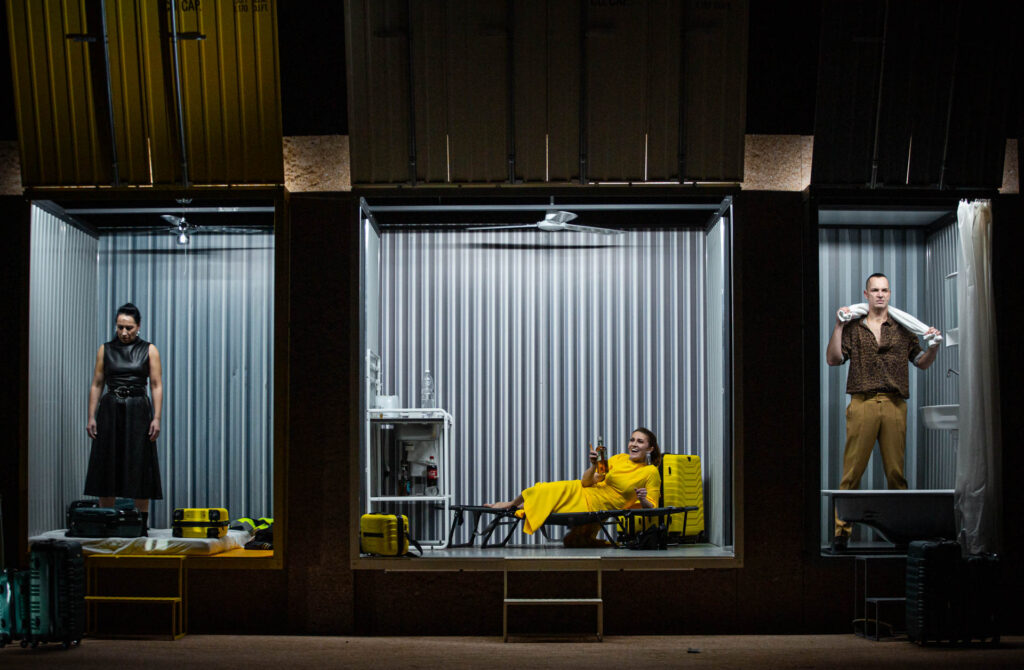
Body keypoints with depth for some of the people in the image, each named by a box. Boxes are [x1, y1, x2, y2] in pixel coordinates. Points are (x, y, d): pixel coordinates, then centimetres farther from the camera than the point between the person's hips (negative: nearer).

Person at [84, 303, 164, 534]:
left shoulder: (149, 350, 2)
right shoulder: (105, 350, 7)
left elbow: (157, 385, -1)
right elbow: (96, 385, 7)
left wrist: (156, 418, -10)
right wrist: (91, 417, 0)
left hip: (138, 411, -2)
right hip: (110, 410, 2)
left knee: (140, 467, -3)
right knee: (106, 466, 2)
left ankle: (142, 523, 3)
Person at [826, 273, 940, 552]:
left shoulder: (902, 329, 16)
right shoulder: (853, 327, 13)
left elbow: (922, 363, 18)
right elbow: (833, 359, 5)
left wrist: (934, 345, -1)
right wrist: (838, 326, -4)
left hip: (895, 405, 1)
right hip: (862, 404, -1)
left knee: (896, 471, 1)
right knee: (852, 470, -4)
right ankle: (841, 531, -2)